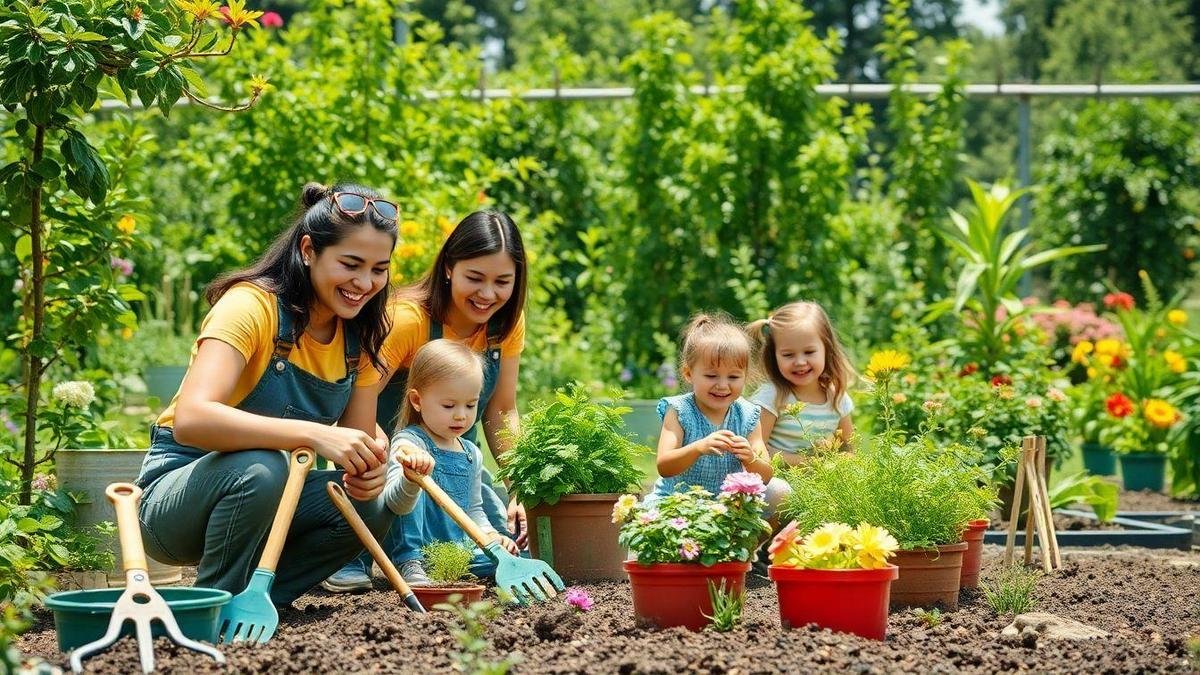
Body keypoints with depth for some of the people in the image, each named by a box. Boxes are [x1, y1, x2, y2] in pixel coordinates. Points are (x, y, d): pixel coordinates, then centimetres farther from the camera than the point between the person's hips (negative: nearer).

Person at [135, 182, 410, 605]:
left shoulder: (360, 336, 0)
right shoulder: (252, 305, -23)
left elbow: (357, 438, 2)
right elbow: (191, 419, -38)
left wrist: (368, 469, -24)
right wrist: (315, 434, -46)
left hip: (266, 499, 7)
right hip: (174, 496, -6)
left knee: (370, 507, -18)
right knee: (260, 468, -36)